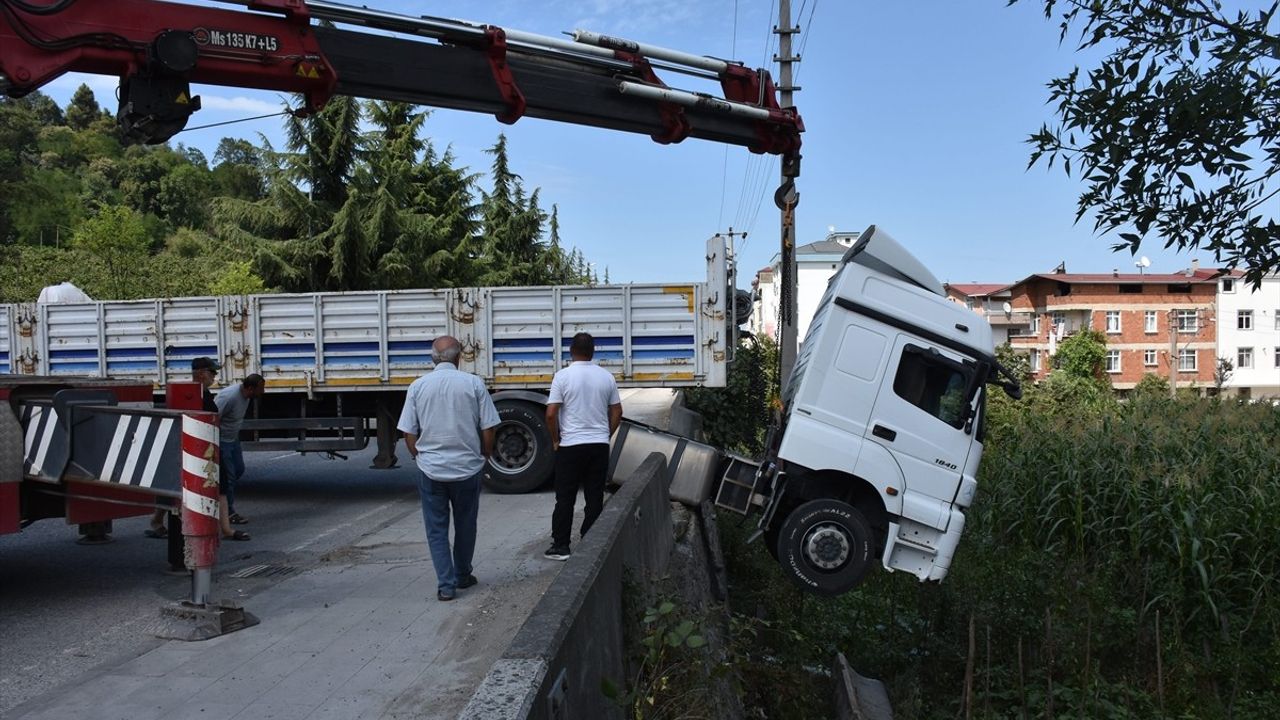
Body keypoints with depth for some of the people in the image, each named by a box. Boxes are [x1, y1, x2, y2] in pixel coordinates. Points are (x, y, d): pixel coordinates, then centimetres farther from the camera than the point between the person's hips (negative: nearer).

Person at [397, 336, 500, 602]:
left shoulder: (418, 386, -2)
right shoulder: (474, 383, -6)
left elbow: (409, 433, 0)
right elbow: (488, 429, -5)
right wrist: (484, 457, 12)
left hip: (430, 470, 0)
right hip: (467, 467, 0)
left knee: (436, 528, 10)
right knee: (465, 525, 17)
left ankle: (446, 584, 6)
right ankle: (462, 576, 30)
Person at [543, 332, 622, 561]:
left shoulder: (563, 376, -9)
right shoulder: (606, 377, 4)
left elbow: (551, 414, -12)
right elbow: (617, 412, 9)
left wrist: (556, 440, 0)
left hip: (571, 446, -3)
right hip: (599, 445, 3)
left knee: (565, 499, 5)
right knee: (595, 497, 9)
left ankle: (561, 546, 7)